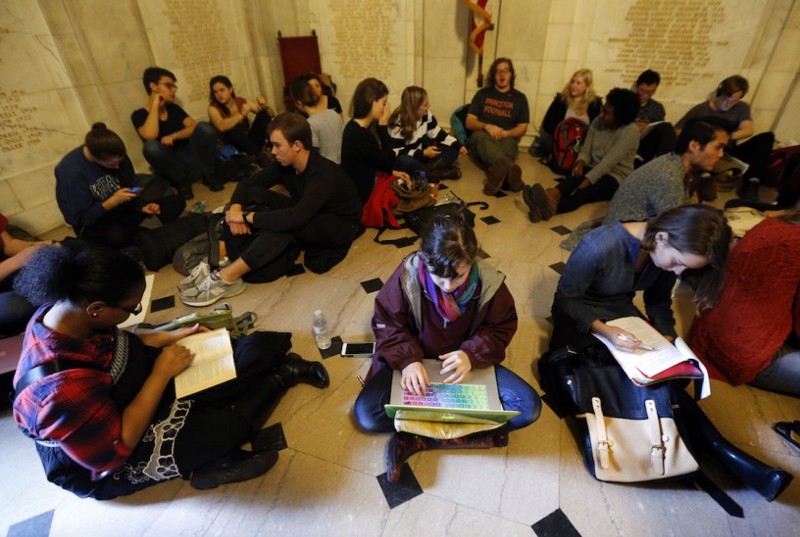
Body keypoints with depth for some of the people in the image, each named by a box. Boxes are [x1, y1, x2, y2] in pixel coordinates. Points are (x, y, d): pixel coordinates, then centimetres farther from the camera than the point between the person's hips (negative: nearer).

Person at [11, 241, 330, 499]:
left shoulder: (68, 307, -15)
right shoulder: (61, 387, -39)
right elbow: (118, 447, -30)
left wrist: (172, 336, -7)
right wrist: (162, 374, -26)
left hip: (145, 383, 7)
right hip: (113, 463, -6)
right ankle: (282, 375, -2)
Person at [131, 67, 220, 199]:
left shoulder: (174, 108, 13)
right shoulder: (139, 115, 0)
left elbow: (194, 127, -2)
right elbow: (150, 135, -22)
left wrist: (173, 136, -20)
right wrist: (155, 104, -11)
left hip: (192, 160, 3)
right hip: (172, 167, -3)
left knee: (205, 127, -19)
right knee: (151, 146, -34)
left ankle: (208, 175, -8)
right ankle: (182, 181, -12)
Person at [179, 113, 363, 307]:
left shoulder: (323, 174, -32)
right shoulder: (287, 164, -8)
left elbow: (292, 219, -44)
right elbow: (247, 183, -1)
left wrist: (246, 216, -32)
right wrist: (236, 209, -21)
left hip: (340, 226, -7)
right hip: (306, 218, 8)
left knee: (284, 223, -38)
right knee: (254, 193, -11)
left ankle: (226, 278, -30)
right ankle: (223, 258, -21)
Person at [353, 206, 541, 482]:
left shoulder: (489, 282, -18)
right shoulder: (407, 276, -21)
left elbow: (502, 328, -5)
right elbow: (386, 323, -9)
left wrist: (471, 354, -24)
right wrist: (407, 359, -27)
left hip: (468, 363, 2)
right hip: (416, 362, -1)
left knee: (529, 407, -19)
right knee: (366, 413, -22)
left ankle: (419, 438, -16)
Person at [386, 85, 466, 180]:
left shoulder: (426, 114, -6)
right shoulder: (398, 123, -23)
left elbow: (438, 133, 4)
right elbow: (396, 152, -24)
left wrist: (458, 145, -7)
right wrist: (423, 154, -28)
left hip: (422, 152, 7)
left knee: (452, 152, -8)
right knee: (405, 162, -43)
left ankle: (427, 169, -27)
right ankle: (435, 172, -27)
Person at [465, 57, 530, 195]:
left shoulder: (520, 97, 12)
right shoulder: (482, 93, 11)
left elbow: (522, 128, 8)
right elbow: (469, 122, 5)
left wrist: (505, 133, -14)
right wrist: (486, 126, -17)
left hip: (506, 140, 1)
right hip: (482, 138, -1)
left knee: (508, 146, -36)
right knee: (481, 137, -38)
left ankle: (499, 171, -69)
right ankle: (509, 169, -66)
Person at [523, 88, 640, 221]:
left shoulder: (630, 131, -16)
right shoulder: (597, 121, 3)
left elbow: (609, 161, -26)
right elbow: (586, 149, 4)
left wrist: (586, 181, -35)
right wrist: (580, 162, -19)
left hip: (616, 178, -5)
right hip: (593, 168, 5)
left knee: (585, 191, -37)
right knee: (576, 174, -32)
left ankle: (553, 207, -66)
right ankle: (553, 196, -64)